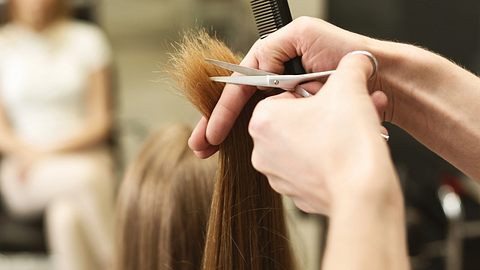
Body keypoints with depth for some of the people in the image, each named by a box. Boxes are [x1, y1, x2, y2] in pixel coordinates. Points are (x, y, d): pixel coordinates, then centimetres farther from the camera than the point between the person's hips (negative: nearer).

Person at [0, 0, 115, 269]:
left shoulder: (87, 39, 5)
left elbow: (101, 121, 2)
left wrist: (52, 151, -12)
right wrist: (28, 153, -18)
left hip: (84, 155, 0)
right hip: (25, 173, 0)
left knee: (66, 217, -33)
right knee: (85, 177, -33)